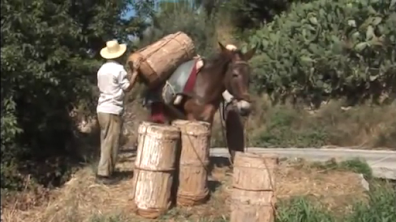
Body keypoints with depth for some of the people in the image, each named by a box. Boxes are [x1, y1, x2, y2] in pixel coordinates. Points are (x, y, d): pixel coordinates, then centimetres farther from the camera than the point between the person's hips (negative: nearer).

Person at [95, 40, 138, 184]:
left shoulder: (102, 69, 12)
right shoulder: (119, 69, -11)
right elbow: (127, 88, -6)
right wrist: (136, 73, 1)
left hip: (102, 109, 8)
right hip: (113, 110, -8)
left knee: (106, 142, 16)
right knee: (111, 143, -3)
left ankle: (105, 170, 23)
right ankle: (104, 174, -1)